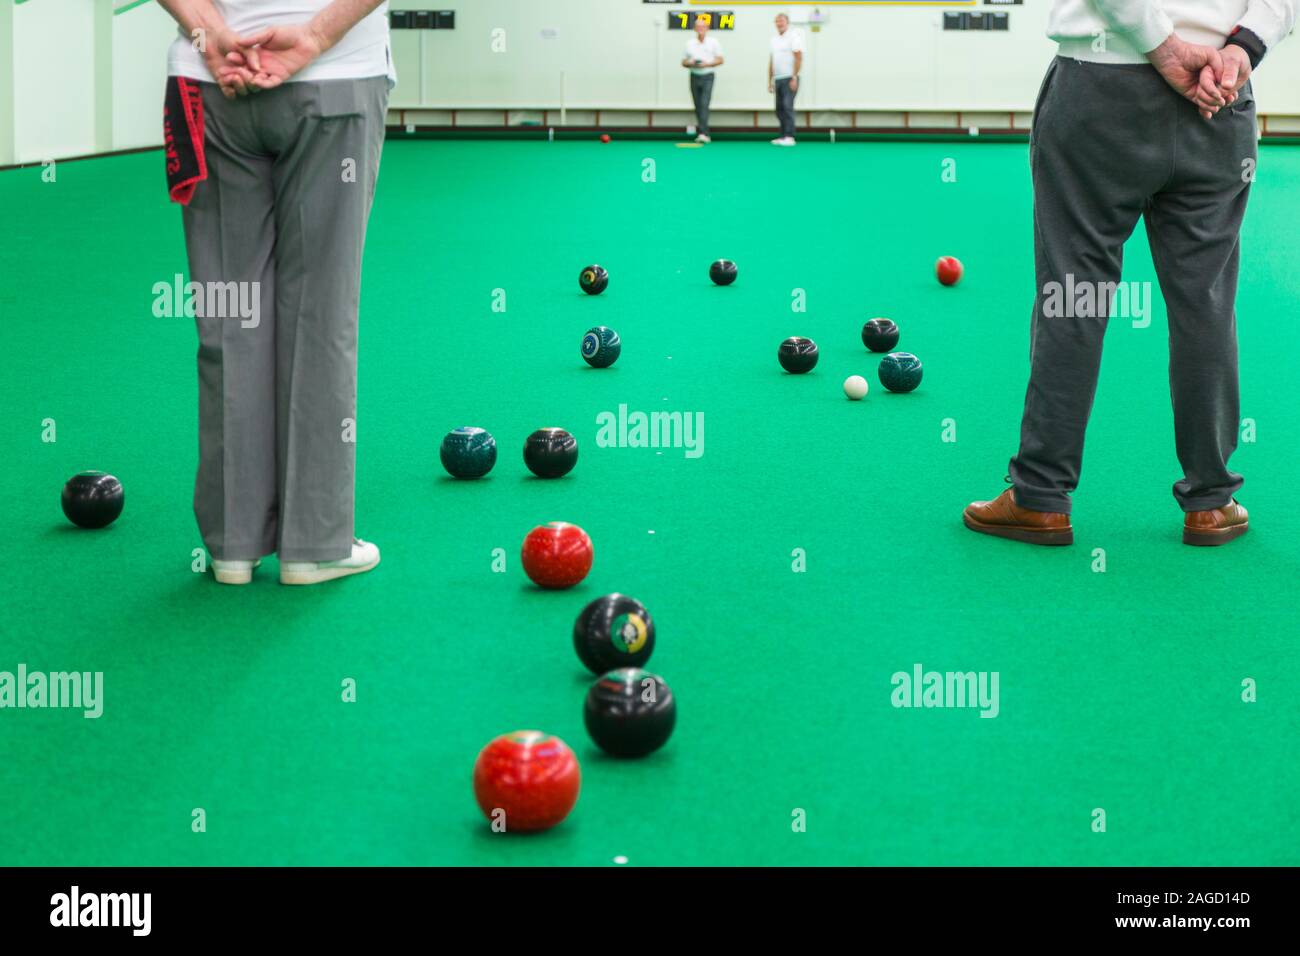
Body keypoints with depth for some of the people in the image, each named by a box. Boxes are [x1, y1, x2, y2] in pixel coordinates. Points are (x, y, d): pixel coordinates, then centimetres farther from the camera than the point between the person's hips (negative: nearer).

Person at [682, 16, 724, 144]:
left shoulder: (713, 42, 0)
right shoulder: (689, 43, 8)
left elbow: (720, 60, 0)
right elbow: (684, 62, 12)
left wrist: (707, 64, -15)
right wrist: (690, 63, -11)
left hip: (707, 77, -4)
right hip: (694, 76, 4)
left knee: (704, 105, -16)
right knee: (698, 107, 6)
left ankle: (703, 133, -24)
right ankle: (702, 134, 13)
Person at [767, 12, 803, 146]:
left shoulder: (793, 36, -4)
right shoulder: (774, 39, 17)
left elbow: (798, 58, -11)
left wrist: (794, 78, -17)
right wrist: (770, 81, 16)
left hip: (789, 78, -7)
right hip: (778, 79, 7)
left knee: (787, 107, -14)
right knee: (780, 109, 6)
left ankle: (789, 137, -16)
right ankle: (783, 137, 10)